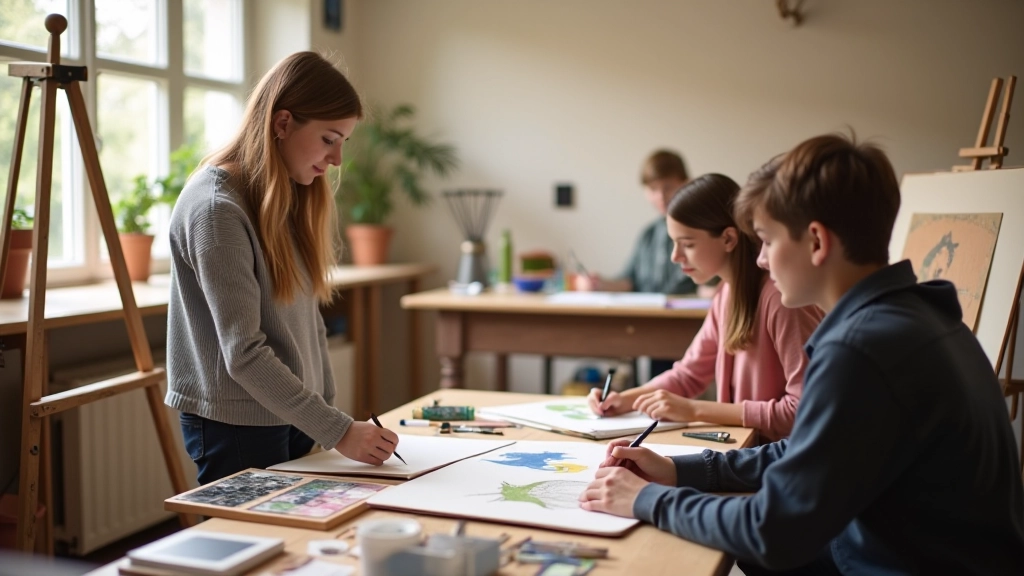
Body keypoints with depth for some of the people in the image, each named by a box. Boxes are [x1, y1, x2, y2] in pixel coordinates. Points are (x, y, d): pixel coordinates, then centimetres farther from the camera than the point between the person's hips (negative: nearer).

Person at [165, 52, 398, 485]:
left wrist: (328, 408, 4)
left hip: (295, 418, 8)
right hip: (237, 427, -8)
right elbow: (244, 354, -22)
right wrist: (337, 431, -21)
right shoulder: (216, 209, -19)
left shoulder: (292, 198, 7)